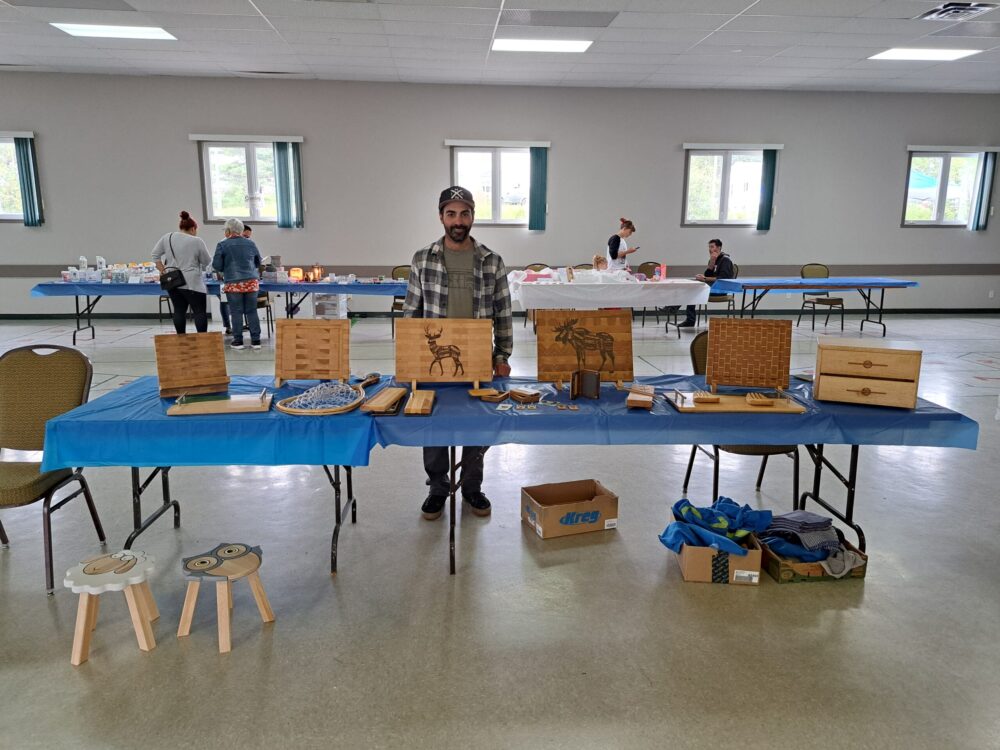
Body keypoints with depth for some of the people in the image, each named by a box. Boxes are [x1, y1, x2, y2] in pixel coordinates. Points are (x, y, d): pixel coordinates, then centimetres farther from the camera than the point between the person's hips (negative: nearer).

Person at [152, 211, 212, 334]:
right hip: (191, 282, -5)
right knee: (199, 311, -2)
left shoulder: (167, 237, 7)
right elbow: (207, 262, 1)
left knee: (179, 310, 9)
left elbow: (155, 254, 10)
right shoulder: (197, 241, -7)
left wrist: (163, 271, 9)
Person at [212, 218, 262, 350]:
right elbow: (258, 262, 18)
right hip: (252, 282, 3)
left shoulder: (222, 245, -3)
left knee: (236, 312, 4)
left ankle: (238, 341, 8)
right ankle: (256, 340, 8)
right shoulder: (250, 243, 7)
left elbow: (217, 265, -1)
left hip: (233, 283, -2)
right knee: (252, 311, 6)